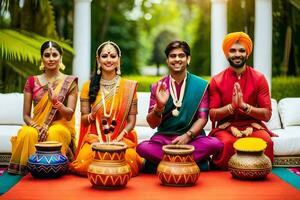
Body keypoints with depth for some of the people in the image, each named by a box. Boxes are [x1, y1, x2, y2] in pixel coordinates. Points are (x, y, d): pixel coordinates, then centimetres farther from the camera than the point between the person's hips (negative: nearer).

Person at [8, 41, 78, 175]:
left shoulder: (69, 82, 1)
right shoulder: (32, 81, 7)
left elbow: (69, 114, -6)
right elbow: (26, 115, 5)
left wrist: (55, 102, -26)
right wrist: (37, 127, -16)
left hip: (61, 125, -1)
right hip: (36, 125, 1)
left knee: (54, 134, -36)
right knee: (28, 134, -33)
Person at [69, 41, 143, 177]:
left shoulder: (129, 86, 5)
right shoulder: (89, 86, 8)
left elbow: (131, 121, 5)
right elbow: (83, 119, 9)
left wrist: (118, 139, -11)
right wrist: (92, 116, -14)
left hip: (122, 139, 0)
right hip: (95, 138, 1)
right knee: (86, 164, -31)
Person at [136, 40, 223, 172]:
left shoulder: (200, 85, 2)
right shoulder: (157, 87, 4)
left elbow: (202, 118, -1)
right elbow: (152, 124, 1)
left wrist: (187, 135, -18)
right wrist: (160, 106, -19)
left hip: (192, 137, 0)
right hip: (164, 138, 0)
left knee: (216, 144, -30)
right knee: (142, 148, -30)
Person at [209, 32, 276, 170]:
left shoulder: (259, 79, 1)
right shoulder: (217, 81, 1)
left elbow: (267, 115, -4)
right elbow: (212, 115, -2)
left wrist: (244, 105, -20)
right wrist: (232, 106, -20)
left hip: (253, 126, 1)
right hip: (225, 127, -1)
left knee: (266, 141, -32)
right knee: (227, 143, -36)